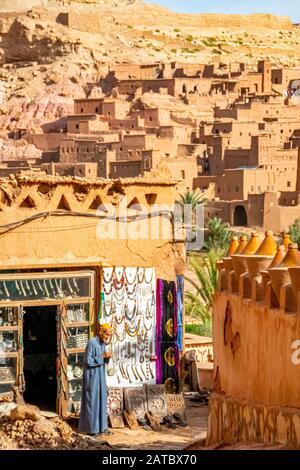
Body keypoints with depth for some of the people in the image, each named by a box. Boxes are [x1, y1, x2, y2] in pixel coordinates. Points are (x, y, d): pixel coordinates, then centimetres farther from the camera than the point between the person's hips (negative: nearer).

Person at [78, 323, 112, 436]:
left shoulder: (102, 344, 9)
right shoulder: (92, 343, -17)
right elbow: (89, 361, -21)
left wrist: (106, 357, -4)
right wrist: (102, 356, -20)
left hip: (100, 376, 9)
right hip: (92, 377, -9)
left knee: (101, 400, 10)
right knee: (92, 401, -3)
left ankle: (101, 427, 15)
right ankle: (91, 428, 2)